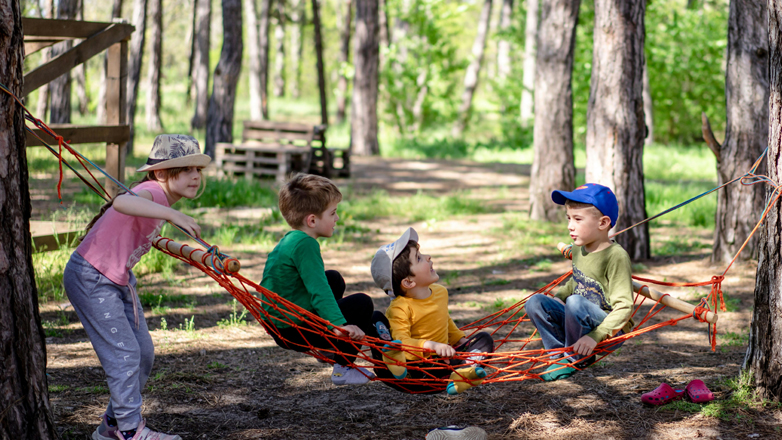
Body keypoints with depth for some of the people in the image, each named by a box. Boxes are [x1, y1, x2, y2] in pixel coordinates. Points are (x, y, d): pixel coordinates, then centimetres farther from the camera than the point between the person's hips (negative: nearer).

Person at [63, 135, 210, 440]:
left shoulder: (161, 199, 4)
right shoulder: (153, 191, -25)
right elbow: (122, 202, -50)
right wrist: (172, 214, -58)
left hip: (119, 280, 10)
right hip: (90, 279, -10)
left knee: (144, 353, 11)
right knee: (124, 354, -9)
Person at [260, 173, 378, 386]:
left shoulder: (290, 240, 12)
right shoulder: (305, 244, -20)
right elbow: (318, 291, -31)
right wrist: (339, 324, -38)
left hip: (277, 324, 10)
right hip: (293, 332, -10)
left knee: (334, 279, 26)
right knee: (362, 303, -7)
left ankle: (329, 347, 25)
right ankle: (343, 369, 0)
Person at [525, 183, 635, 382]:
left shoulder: (616, 256, -19)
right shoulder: (578, 249, 5)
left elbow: (624, 307, -24)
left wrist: (595, 336, -33)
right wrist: (558, 297, 3)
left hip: (611, 330, -7)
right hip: (581, 322, 7)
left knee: (575, 302, -33)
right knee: (535, 302, -8)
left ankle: (577, 357, -11)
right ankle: (561, 354, -3)